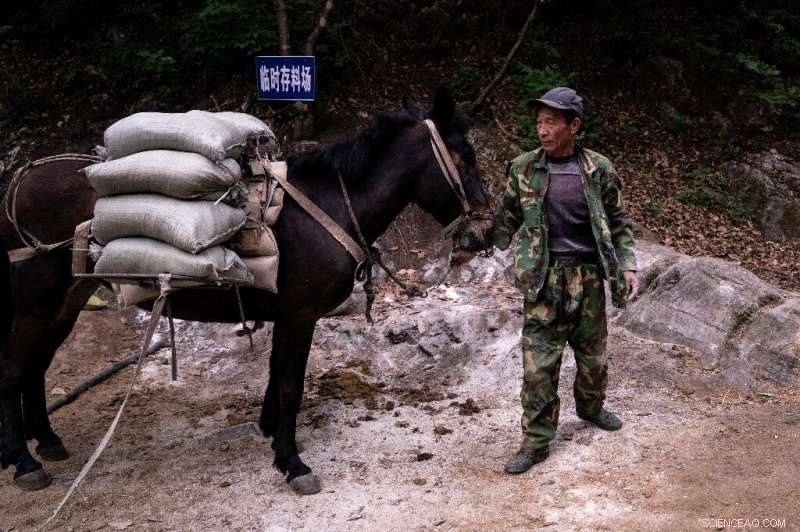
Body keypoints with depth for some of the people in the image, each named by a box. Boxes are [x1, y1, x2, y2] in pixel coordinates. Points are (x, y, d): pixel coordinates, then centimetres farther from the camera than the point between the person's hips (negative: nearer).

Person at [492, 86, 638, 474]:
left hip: (588, 278, 1)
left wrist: (627, 265, -3)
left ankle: (591, 407, 44)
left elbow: (617, 223, 6)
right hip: (544, 280, -1)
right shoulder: (523, 169, -2)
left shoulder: (598, 170, -2)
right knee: (538, 363, -2)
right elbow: (505, 221, 7)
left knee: (593, 354, 17)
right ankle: (536, 441, 9)